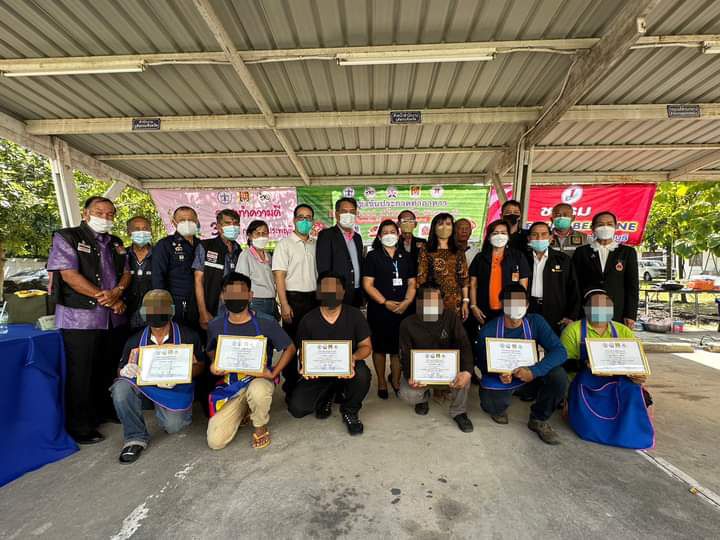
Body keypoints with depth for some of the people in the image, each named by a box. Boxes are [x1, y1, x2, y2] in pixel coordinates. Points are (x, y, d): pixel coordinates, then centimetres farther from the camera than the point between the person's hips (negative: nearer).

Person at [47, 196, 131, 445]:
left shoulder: (116, 243, 14)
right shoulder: (67, 237, -4)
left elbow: (126, 273, 10)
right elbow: (69, 275, -14)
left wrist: (117, 293, -11)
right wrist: (103, 297, -16)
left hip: (114, 318, 6)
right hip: (80, 318, -5)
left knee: (108, 368, 15)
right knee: (80, 372, 3)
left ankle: (104, 411, 33)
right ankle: (79, 427, 17)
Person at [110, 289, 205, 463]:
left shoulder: (188, 336, -7)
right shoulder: (135, 340, 2)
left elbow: (199, 366, -1)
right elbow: (121, 370, 9)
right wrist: (125, 372, -17)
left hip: (175, 390, -2)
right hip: (142, 388, 3)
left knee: (173, 425, -25)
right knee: (121, 387, -28)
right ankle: (135, 438, -10)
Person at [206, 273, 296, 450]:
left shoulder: (266, 323, -14)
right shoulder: (215, 326, -5)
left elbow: (290, 348, -4)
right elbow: (211, 351, 15)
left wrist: (273, 374, -15)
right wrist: (213, 365, -7)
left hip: (259, 379, -3)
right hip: (230, 386, 3)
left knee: (258, 390, -40)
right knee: (215, 442, -8)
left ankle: (261, 427, -4)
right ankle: (243, 410, 24)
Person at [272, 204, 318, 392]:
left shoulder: (316, 245, 11)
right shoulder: (285, 244, -2)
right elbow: (279, 276, -8)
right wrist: (284, 305, -15)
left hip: (314, 299, 4)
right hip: (294, 299, -4)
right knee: (291, 344, 4)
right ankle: (290, 386, 19)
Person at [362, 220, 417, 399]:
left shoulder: (406, 257, 12)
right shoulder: (373, 256, 1)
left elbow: (412, 284, 11)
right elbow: (367, 285, -6)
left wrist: (407, 302, -6)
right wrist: (386, 302, -14)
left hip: (402, 309, 3)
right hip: (379, 309, -3)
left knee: (399, 347, 6)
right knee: (380, 347, 6)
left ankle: (395, 380, 27)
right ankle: (381, 382, 24)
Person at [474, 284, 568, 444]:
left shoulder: (535, 322, -15)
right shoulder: (489, 330, -18)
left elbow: (560, 350, -22)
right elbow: (481, 361, -8)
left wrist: (534, 371, -37)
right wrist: (498, 374, -30)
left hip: (529, 373, 2)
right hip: (500, 375, -2)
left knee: (558, 376, -25)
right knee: (491, 406, -29)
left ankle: (538, 419, 3)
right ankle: (501, 407, 16)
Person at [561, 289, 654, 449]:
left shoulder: (623, 332, 13)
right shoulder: (573, 330, 2)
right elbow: (566, 363, -2)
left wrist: (639, 376, -11)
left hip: (619, 383, 4)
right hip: (586, 385, -3)